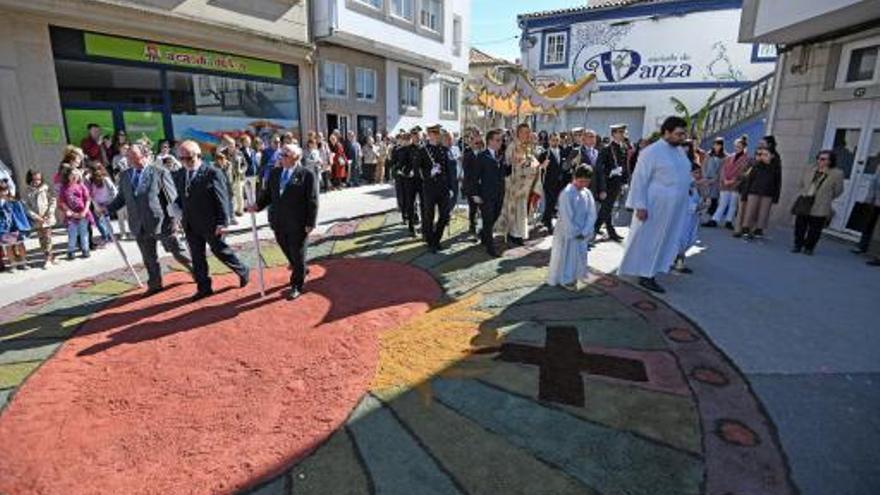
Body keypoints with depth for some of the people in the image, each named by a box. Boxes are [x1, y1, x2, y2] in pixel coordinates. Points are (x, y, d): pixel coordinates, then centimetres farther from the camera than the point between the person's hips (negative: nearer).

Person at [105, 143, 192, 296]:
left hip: (161, 222, -5)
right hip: (139, 226, 5)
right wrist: (107, 209, 1)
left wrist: (174, 218, -13)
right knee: (149, 258, 14)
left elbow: (172, 197, -8)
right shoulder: (124, 176, 9)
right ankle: (154, 284, 29)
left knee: (178, 253, 4)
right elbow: (121, 198, 16)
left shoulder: (160, 173, -7)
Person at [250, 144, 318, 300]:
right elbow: (268, 193, 14)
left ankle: (297, 286, 21)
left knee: (297, 255, 6)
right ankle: (301, 271, 45)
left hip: (298, 224, -6)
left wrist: (310, 223, -14)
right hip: (278, 223, 6)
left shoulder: (307, 175, -9)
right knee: (287, 252, 18)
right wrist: (258, 205, -5)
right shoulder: (275, 173, 9)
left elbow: (312, 201, -10)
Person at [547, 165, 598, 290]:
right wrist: (575, 232, -15)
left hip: (582, 234, 6)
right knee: (565, 256, 3)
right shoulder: (566, 193, -17)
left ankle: (572, 277, 27)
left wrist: (585, 232, -11)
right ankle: (564, 279, 15)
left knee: (579, 255, 12)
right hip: (567, 233, -6)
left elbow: (592, 214, 0)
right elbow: (566, 216, -18)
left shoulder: (587, 193, 2)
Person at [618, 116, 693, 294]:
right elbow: (639, 180, -15)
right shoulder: (651, 152, -13)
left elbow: (683, 176, 19)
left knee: (666, 240, 12)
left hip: (675, 208, 8)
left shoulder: (680, 151, 11)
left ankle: (648, 272, 23)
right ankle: (645, 275, 13)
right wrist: (640, 206, -19)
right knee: (648, 240, 2)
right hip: (655, 207, -8)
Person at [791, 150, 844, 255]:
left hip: (819, 207, -4)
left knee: (814, 229, 1)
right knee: (800, 225, 6)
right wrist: (803, 194, 13)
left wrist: (824, 199, 4)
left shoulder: (837, 174, -4)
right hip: (803, 203, 4)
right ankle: (798, 245, 16)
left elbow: (838, 191, 1)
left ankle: (809, 248, 12)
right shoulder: (811, 170, 9)